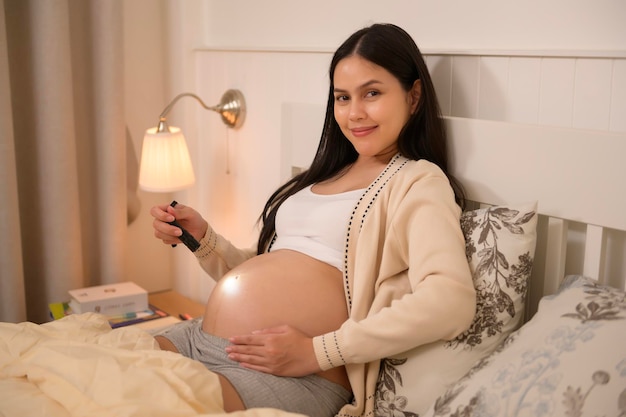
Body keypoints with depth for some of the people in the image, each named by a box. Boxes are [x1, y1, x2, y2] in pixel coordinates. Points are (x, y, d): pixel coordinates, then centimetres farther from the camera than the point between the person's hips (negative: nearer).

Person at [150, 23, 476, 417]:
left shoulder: (418, 181, -4)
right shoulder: (325, 175, 19)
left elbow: (451, 302, -22)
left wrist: (318, 351, -22)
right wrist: (203, 239, 2)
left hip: (278, 375, -7)